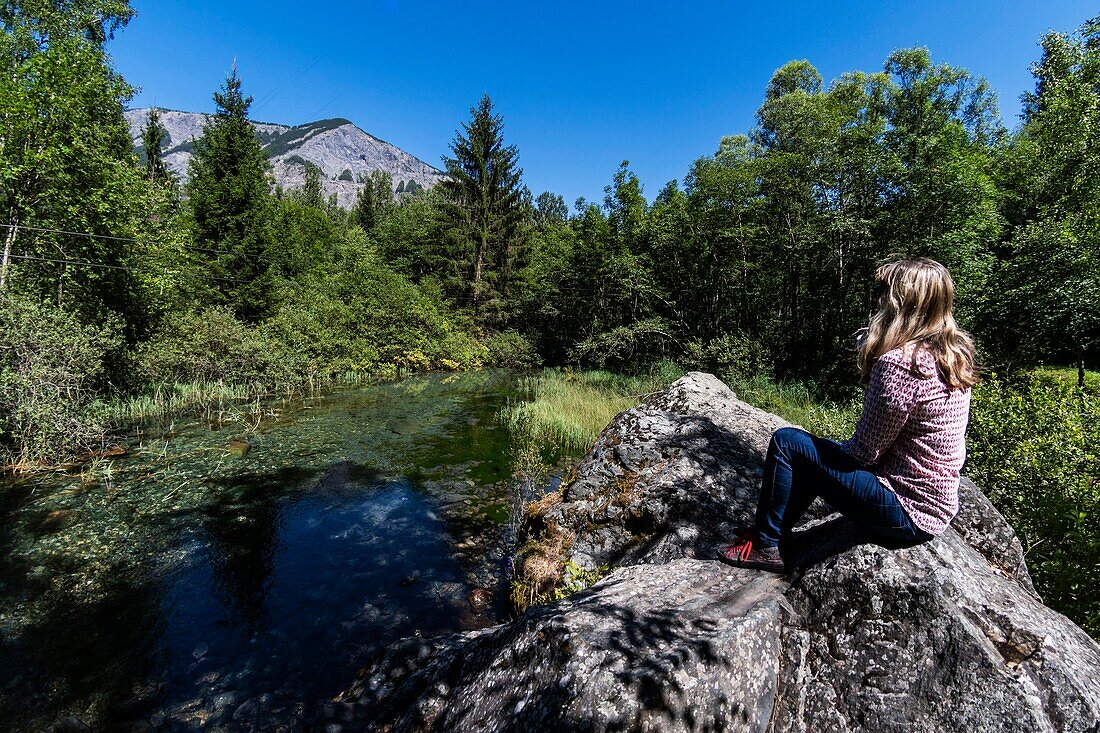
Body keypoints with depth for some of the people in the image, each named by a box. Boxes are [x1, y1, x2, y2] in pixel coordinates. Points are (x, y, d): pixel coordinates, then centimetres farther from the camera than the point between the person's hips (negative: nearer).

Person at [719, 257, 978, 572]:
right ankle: (771, 536, 29)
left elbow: (864, 452, -19)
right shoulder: (954, 354, 4)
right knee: (815, 452, 19)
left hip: (908, 512, -9)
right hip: (939, 503, 10)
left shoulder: (899, 363, -26)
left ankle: (764, 546, 10)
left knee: (786, 442, -6)